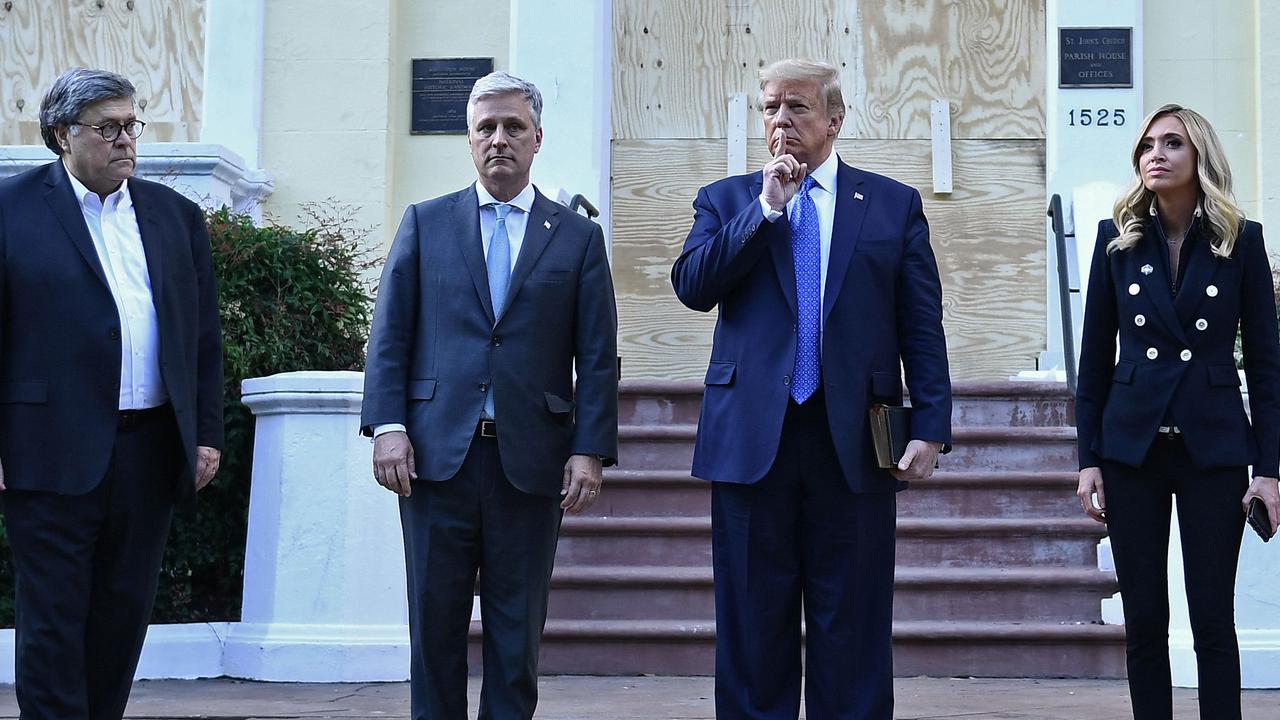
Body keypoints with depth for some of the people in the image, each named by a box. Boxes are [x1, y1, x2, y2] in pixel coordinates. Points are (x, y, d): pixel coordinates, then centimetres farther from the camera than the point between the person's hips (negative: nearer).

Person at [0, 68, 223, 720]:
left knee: (123, 615, 11)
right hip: (53, 453, -4)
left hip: (151, 448, 4)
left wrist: (207, 433, 8)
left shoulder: (176, 215, 13)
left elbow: (204, 336, 14)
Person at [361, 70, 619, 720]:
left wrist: (590, 450, -5)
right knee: (435, 622, 6)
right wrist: (388, 426, -6)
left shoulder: (578, 237, 9)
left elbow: (597, 357, 4)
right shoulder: (424, 223, 10)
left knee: (517, 630, 7)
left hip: (531, 461, 0)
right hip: (436, 454, 0)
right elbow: (389, 335, 5)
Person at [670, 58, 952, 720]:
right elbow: (691, 287, -5)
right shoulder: (725, 201, 11)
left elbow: (922, 325, 5)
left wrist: (930, 427, -4)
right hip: (752, 438, 1)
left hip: (853, 441, -1)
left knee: (852, 628, 5)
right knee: (753, 626, 6)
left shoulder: (894, 204, 9)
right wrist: (766, 207, -8)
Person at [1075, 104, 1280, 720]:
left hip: (1214, 449, -1)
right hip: (1132, 448, 1)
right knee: (1144, 621, 6)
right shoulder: (1117, 238, 4)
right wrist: (1088, 459, 1)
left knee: (1213, 621, 1)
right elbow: (1094, 357, 5)